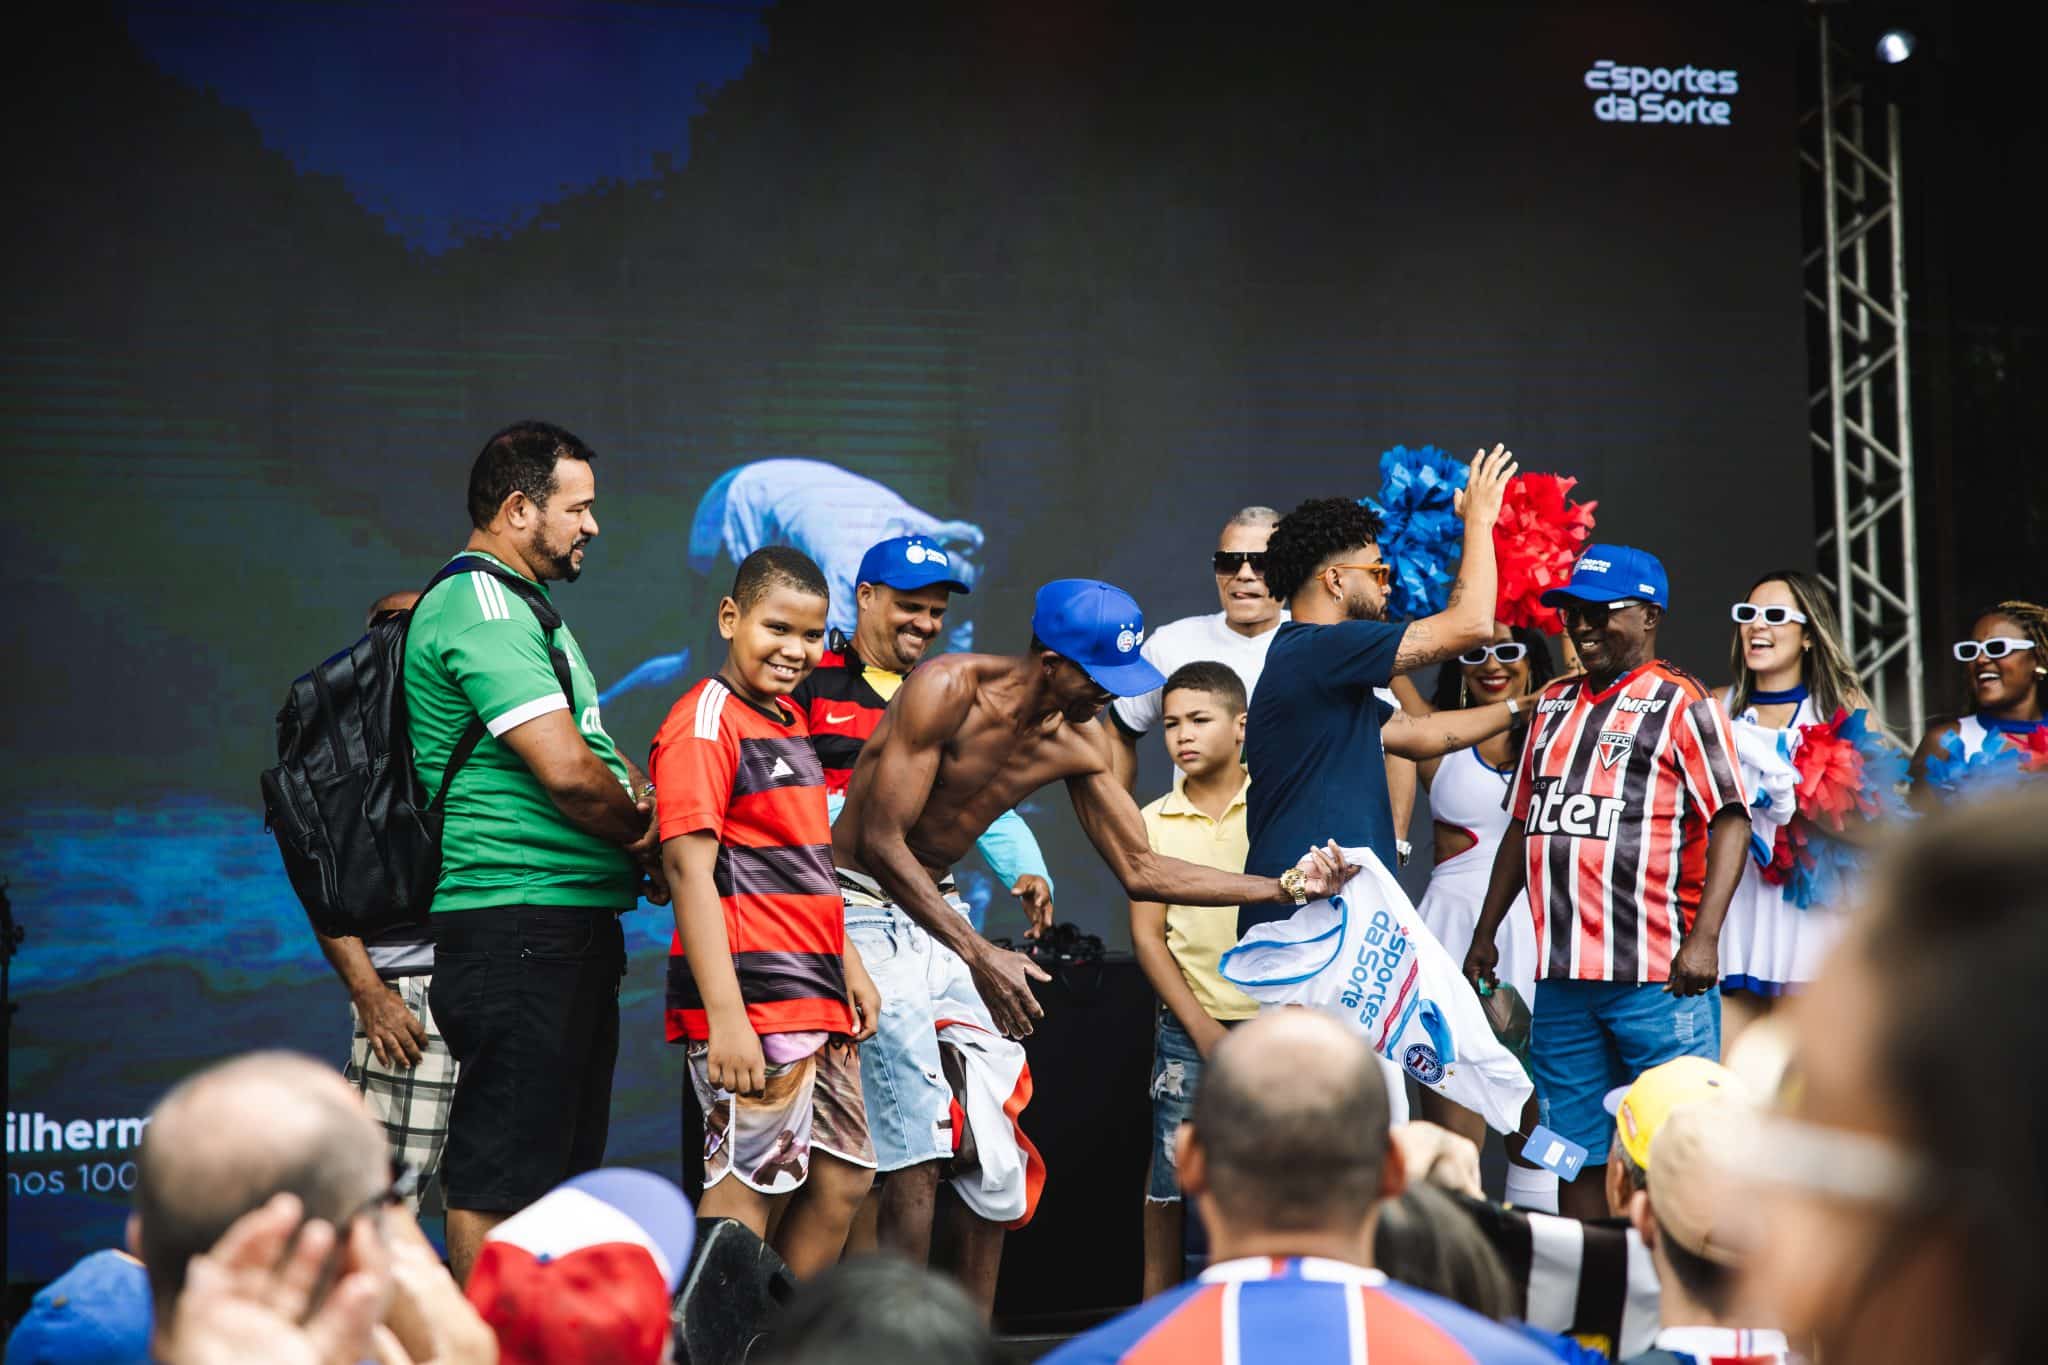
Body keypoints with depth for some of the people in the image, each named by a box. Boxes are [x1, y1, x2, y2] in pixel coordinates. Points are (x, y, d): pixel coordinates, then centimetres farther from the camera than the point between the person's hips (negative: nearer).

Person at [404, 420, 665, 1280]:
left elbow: (600, 757, 22)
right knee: (500, 1176, -8)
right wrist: (647, 838, -4)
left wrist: (641, 801, 0)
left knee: (560, 1167, 15)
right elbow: (567, 771, -22)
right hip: (518, 927, -11)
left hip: (576, 923, 11)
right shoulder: (482, 606, -13)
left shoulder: (517, 608, 21)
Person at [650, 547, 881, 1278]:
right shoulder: (705, 722, -11)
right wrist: (724, 1016, -24)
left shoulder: (788, 723, 18)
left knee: (842, 1182, 11)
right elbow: (688, 866, -18)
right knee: (748, 1188, -8)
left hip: (815, 999, 10)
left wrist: (848, 966, 22)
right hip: (750, 1002, -9)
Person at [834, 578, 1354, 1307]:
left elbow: (1141, 870, 6)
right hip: (864, 911, -7)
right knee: (916, 1157, -13)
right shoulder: (948, 690, -21)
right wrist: (978, 954, -29)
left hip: (934, 910, 7)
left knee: (991, 1143, 3)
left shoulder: (1079, 741, 0)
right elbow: (880, 841, -23)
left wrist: (1287, 886, -2)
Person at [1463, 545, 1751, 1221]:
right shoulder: (1555, 704, 18)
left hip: (1658, 973, -6)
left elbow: (1730, 819, -9)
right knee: (1576, 1153, 8)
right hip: (1562, 974, 6)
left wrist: (1703, 938, -19)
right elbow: (1524, 825, 24)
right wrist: (1485, 932, 19)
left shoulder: (1682, 703, -2)